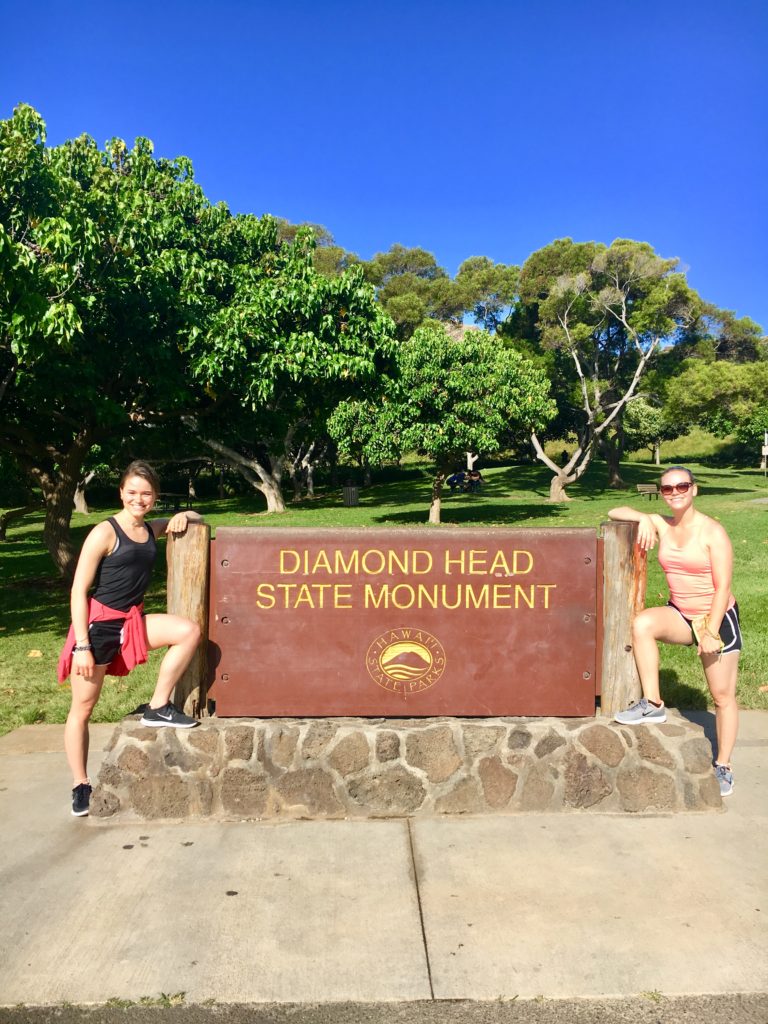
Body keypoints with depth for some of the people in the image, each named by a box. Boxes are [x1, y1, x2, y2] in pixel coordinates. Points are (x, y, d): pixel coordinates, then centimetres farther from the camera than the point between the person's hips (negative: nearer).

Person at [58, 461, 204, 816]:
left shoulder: (152, 529, 6)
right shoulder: (104, 533, -13)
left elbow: (197, 519, 23)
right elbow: (78, 591, -14)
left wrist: (183, 515, -2)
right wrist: (82, 646, -18)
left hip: (132, 620, 6)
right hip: (98, 624, -5)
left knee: (189, 630, -17)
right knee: (82, 708, 5)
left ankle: (158, 708, -4)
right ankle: (80, 785, 21)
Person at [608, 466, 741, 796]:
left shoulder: (712, 532, -15)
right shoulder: (661, 524, -2)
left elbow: (722, 587, -15)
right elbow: (614, 512, 3)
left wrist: (711, 632, -19)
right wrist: (642, 518, -16)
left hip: (718, 618, -4)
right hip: (680, 614, 4)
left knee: (722, 695, 4)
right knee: (642, 624, -28)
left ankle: (723, 767, 23)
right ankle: (653, 705, -17)